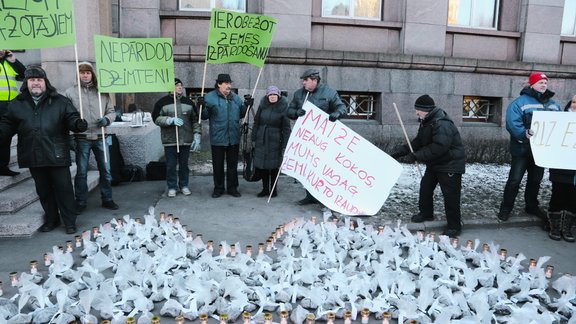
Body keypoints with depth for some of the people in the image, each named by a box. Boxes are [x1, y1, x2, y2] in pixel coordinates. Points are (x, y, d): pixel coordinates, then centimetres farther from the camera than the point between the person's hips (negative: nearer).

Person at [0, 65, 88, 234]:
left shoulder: (60, 101, 1)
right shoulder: (17, 104, 10)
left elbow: (71, 119, -2)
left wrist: (78, 124, -24)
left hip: (57, 155, -3)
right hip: (34, 156, 4)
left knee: (64, 188, 1)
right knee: (43, 190, 14)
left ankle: (70, 222, 12)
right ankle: (51, 219, 30)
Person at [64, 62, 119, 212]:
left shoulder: (102, 91, 8)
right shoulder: (70, 92, 2)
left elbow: (111, 111, 11)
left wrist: (107, 119, -10)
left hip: (101, 137, 2)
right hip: (82, 139, -2)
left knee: (105, 170, 8)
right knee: (81, 172, 6)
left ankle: (107, 199, 22)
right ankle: (80, 202, 19)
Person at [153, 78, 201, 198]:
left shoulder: (188, 102, 9)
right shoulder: (162, 102, 1)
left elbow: (195, 120, 10)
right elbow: (156, 118, -4)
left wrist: (197, 136, 2)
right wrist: (171, 120, -19)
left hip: (186, 140, 2)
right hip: (170, 140, -2)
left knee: (184, 164, 10)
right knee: (171, 165, 3)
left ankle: (184, 186, 23)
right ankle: (172, 187, 16)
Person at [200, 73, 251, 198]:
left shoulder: (235, 97, 9)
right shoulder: (210, 97, -5)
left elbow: (241, 114, 15)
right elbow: (205, 116, -4)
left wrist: (247, 105, 0)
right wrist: (202, 107, -21)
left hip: (234, 138, 3)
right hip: (217, 139, -3)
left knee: (232, 164, 12)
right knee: (218, 165, 8)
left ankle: (232, 188, 24)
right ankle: (218, 188, 23)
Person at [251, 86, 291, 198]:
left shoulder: (283, 107, -6)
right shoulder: (262, 105, 4)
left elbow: (286, 128, -7)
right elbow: (256, 122, 9)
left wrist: (285, 145, -11)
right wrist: (253, 138, 6)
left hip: (275, 141, -4)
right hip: (261, 140, 4)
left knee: (274, 165, 5)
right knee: (260, 165, 7)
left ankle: (273, 189, 20)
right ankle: (265, 188, 22)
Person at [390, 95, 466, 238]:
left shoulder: (442, 124, -28)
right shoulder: (426, 122, 5)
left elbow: (438, 148, -35)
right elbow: (418, 142, 9)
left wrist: (417, 156, -30)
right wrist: (401, 151, -1)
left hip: (450, 165, -10)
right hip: (434, 164, 10)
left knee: (450, 196, -4)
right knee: (425, 187, 19)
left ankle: (454, 226, 8)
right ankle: (426, 213, 38)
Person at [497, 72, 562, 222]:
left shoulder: (553, 104, 11)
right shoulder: (520, 102, -11)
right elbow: (513, 123, -22)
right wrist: (524, 133, -36)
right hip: (523, 149, -6)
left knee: (536, 179, 17)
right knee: (514, 180, -3)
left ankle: (532, 206, 32)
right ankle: (506, 208, 8)